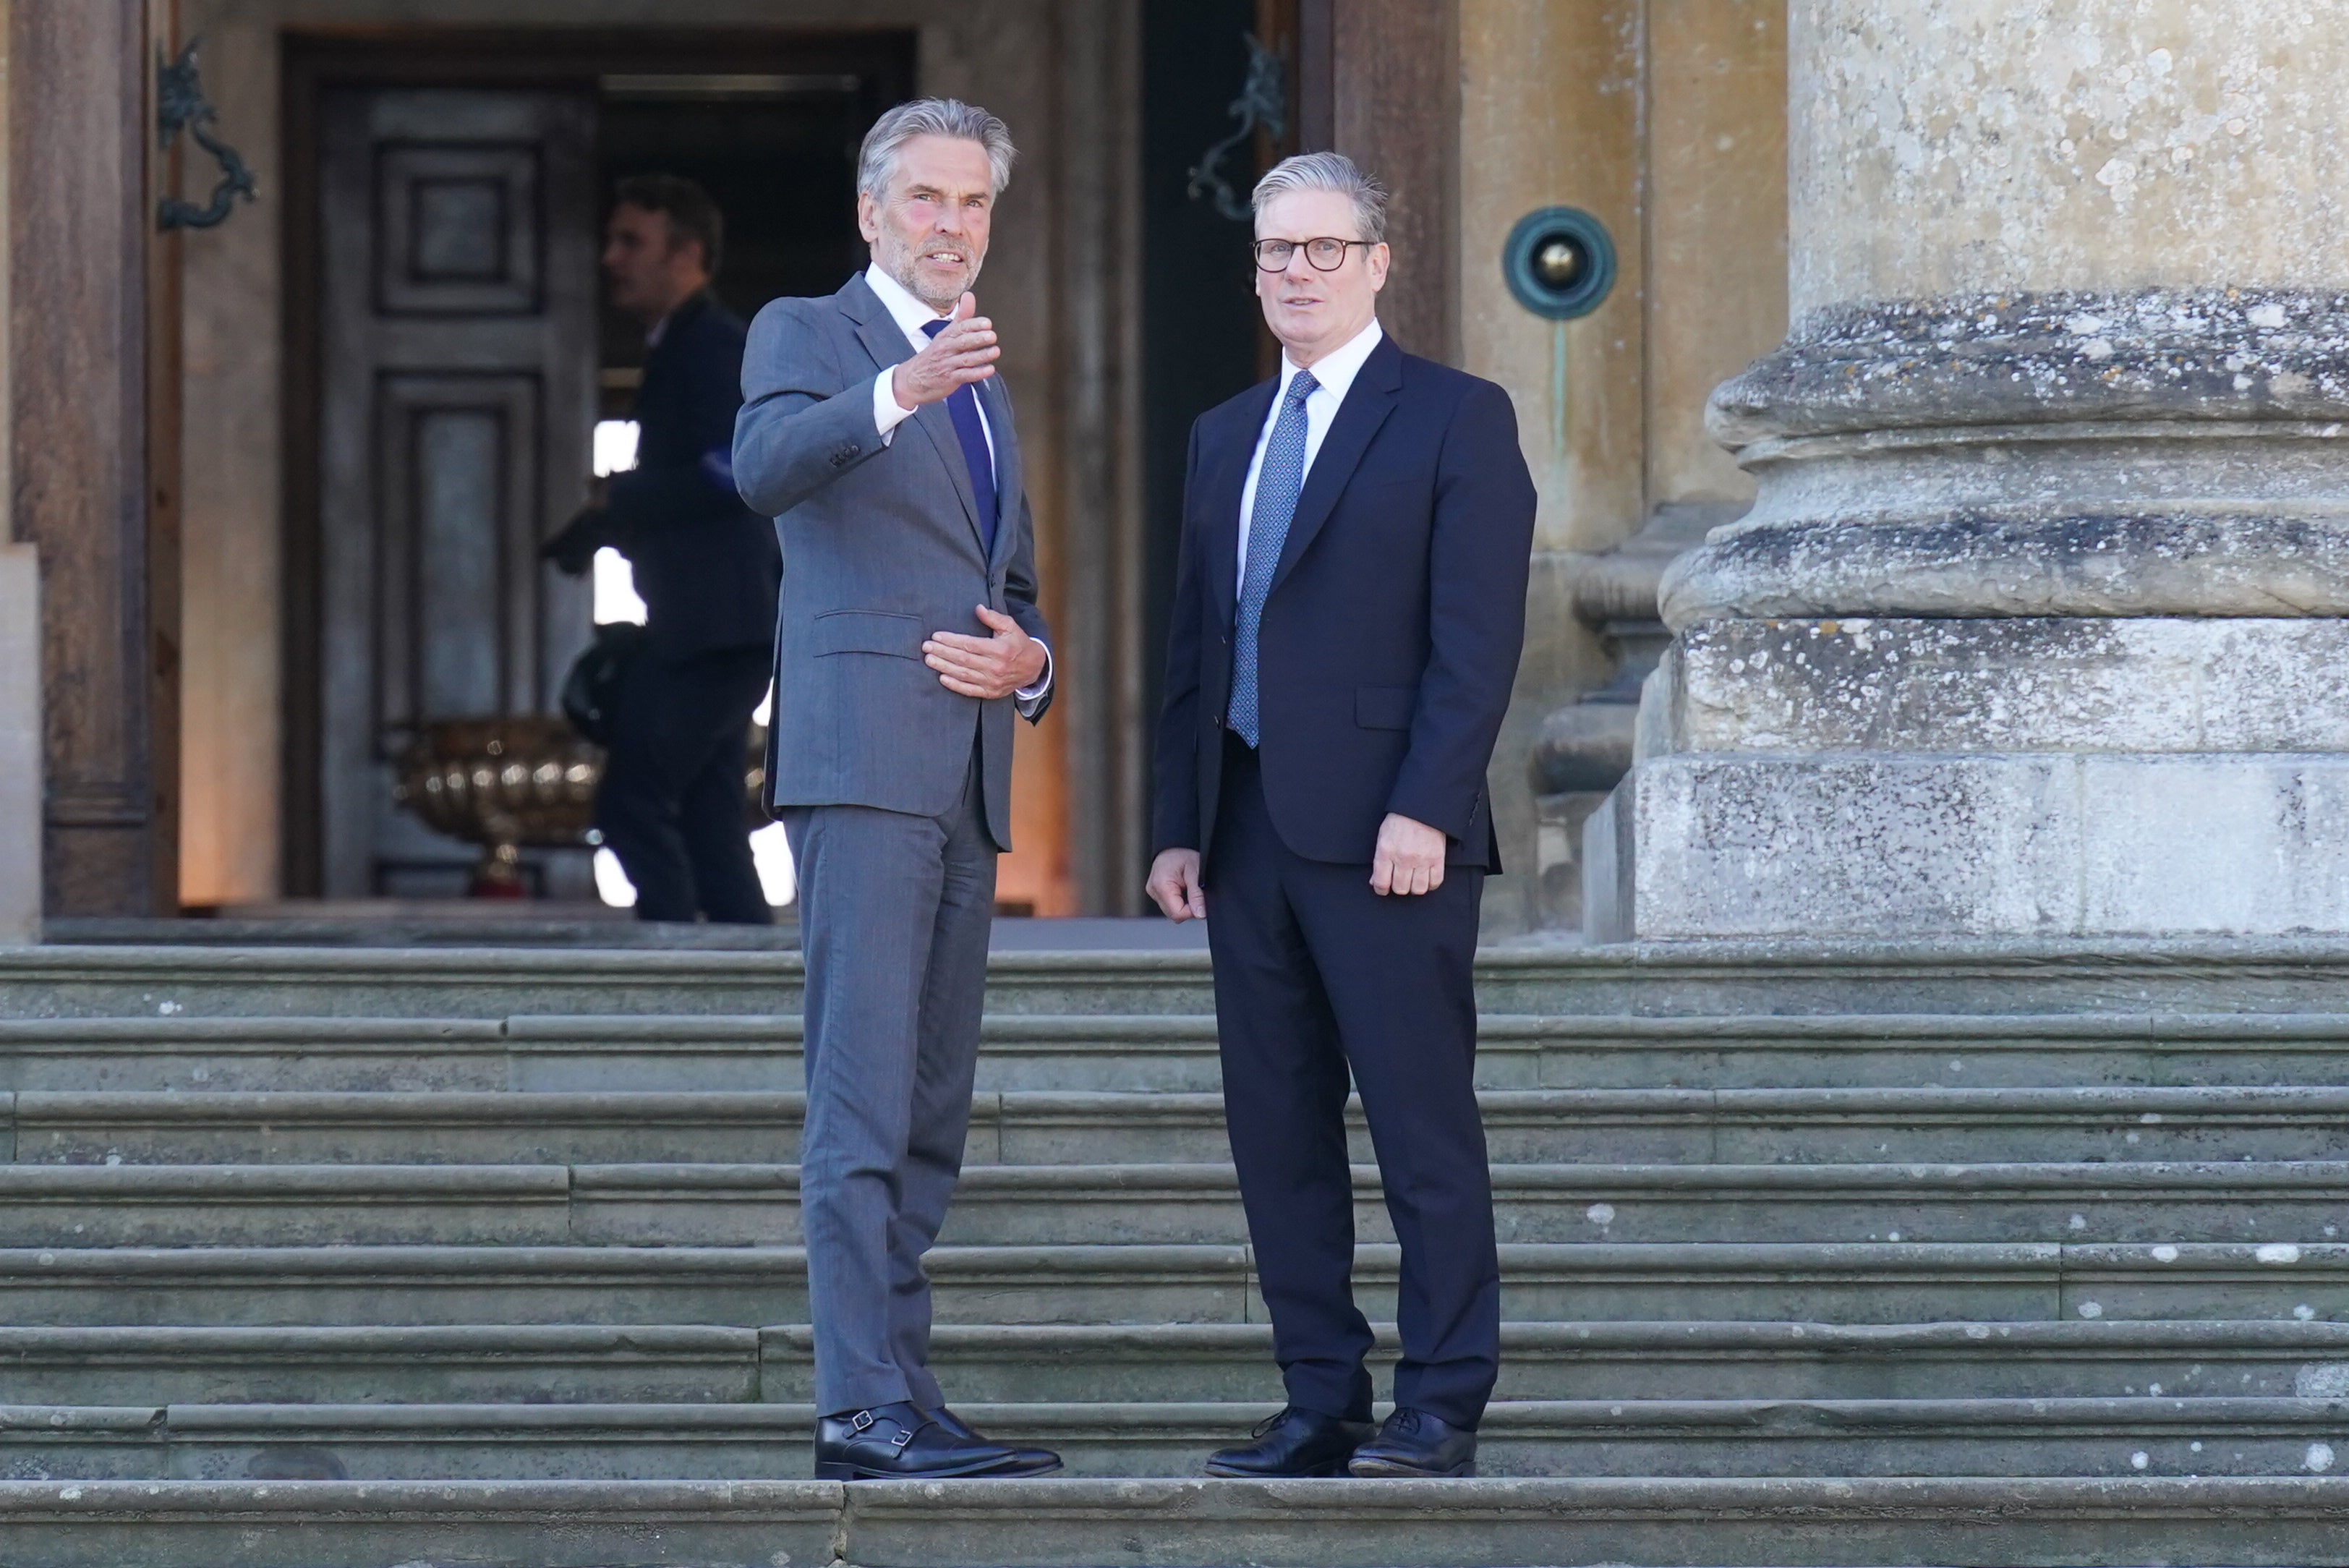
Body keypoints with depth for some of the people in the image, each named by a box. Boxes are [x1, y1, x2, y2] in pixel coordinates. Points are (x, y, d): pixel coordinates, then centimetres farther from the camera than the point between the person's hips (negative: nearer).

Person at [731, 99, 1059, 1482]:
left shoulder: (986, 390, 26)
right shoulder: (804, 334, 3)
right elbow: (767, 470, -19)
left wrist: (1028, 664, 7)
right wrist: (899, 392, -35)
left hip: (969, 776, 8)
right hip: (862, 756, -8)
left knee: (935, 1107, 6)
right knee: (863, 1093, -14)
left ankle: (901, 1395, 8)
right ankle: (867, 1405, -19)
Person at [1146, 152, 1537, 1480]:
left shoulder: (1457, 420, 0)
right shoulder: (1226, 436, 20)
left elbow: (1479, 635, -8)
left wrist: (1423, 809, -16)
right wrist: (1180, 825, 11)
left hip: (1385, 830, -7)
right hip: (1248, 832, 7)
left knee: (1423, 1123, -6)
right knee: (1277, 1134, 6)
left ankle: (1442, 1409, -2)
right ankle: (1322, 1406, 10)